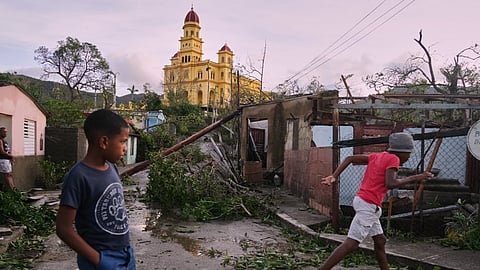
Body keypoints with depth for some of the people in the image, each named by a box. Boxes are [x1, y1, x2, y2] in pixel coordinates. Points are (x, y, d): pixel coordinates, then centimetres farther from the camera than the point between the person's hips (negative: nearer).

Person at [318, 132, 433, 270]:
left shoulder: (377, 156, 15)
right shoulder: (393, 159, -6)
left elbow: (350, 158, 8)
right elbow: (390, 184, -20)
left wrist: (334, 176, 1)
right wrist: (414, 178, -10)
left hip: (362, 200, 9)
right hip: (369, 206, -9)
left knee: (380, 241, 19)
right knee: (351, 244, -10)